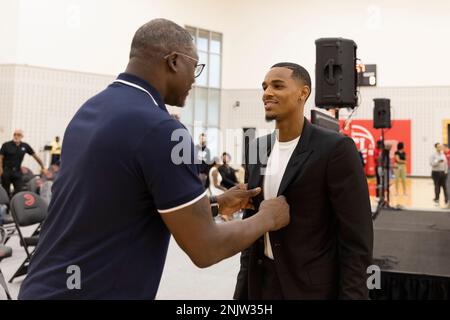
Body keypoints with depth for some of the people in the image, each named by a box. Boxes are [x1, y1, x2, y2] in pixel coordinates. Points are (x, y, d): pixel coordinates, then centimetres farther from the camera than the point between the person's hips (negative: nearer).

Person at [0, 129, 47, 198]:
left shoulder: (25, 146, 2)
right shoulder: (6, 145, -4)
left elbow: (35, 156, 8)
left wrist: (43, 168, 9)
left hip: (17, 171, 2)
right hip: (6, 171, -2)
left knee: (19, 190, -6)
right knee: (5, 191, 6)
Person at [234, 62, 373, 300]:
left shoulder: (336, 148, -15)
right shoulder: (257, 148, 3)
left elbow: (356, 238, -14)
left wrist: (352, 294, -15)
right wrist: (244, 283, 11)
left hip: (311, 287, -5)